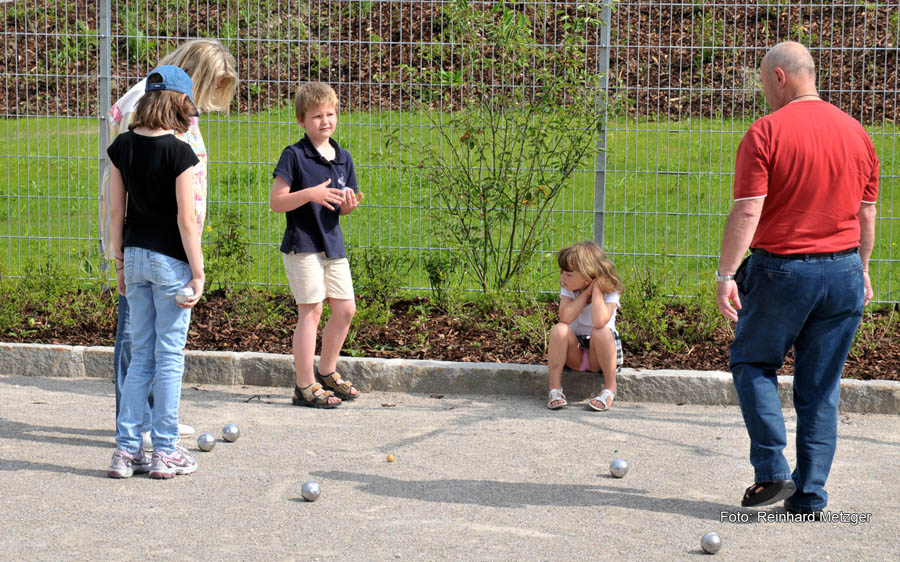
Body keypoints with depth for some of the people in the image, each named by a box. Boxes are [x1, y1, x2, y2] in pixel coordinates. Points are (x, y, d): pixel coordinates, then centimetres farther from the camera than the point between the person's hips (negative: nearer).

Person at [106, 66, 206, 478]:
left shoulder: (122, 146, 3)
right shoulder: (178, 152, -14)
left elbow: (116, 211, 7)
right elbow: (186, 219, -15)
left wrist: (120, 262, 15)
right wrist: (198, 272, -9)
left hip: (135, 255, 6)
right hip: (170, 258, -5)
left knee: (140, 355, 13)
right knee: (169, 355, 3)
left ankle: (126, 450, 12)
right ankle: (165, 452, 9)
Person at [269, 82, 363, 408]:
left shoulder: (343, 158, 10)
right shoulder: (294, 156, -9)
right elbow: (276, 201, -14)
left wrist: (349, 204, -6)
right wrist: (311, 194, -25)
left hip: (333, 243, 7)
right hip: (302, 244, -7)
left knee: (345, 309, 9)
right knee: (311, 310, -7)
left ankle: (327, 372, 28)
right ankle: (305, 387, -1)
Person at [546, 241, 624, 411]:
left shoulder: (610, 293, -16)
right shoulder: (568, 289, -5)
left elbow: (599, 322, -37)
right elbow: (565, 318, -25)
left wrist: (596, 288, -27)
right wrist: (586, 292, -22)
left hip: (600, 355, -3)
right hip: (574, 355, 3)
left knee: (601, 332, -35)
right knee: (560, 329, -28)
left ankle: (610, 388, -19)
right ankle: (555, 389, -23)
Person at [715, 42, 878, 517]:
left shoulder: (765, 133, -10)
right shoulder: (855, 132, 7)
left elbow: (747, 211, -16)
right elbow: (867, 214, 13)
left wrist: (726, 274, -14)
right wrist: (861, 270, 23)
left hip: (781, 269, -4)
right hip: (843, 271, 5)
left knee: (752, 362, 15)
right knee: (821, 388, 10)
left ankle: (773, 471, 3)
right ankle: (809, 495, 11)